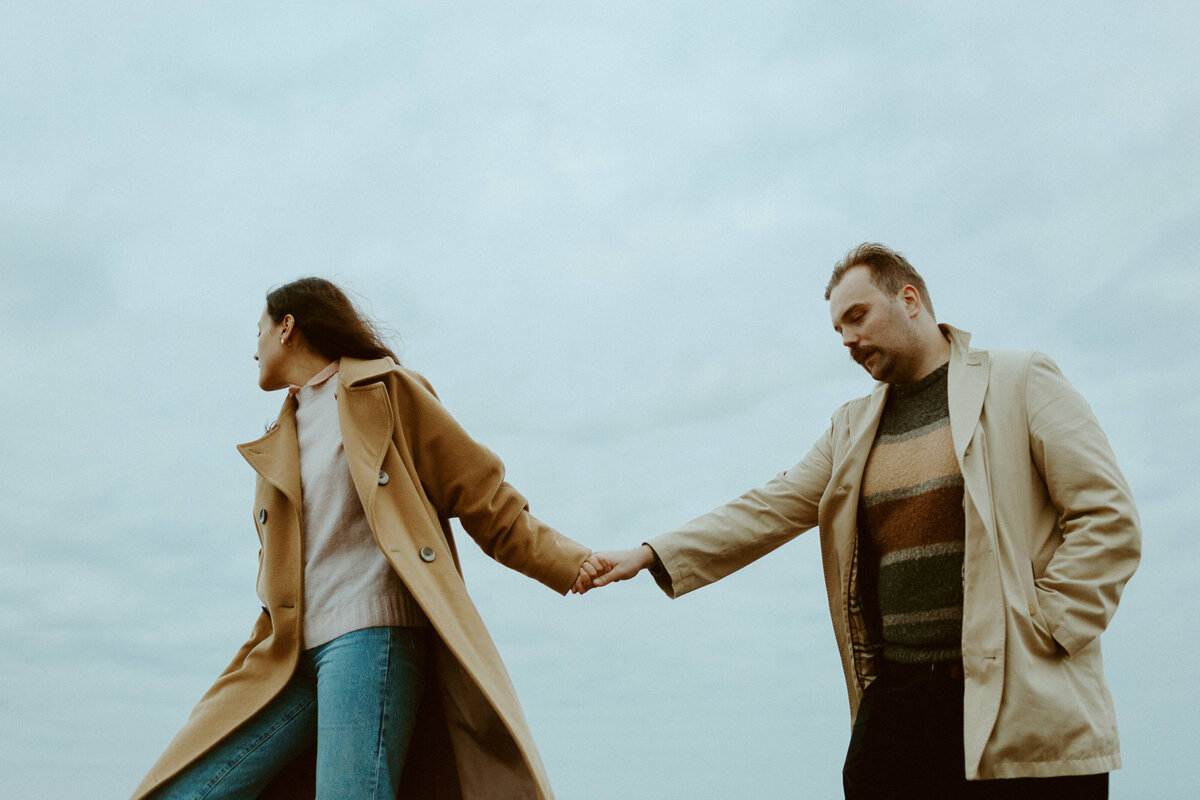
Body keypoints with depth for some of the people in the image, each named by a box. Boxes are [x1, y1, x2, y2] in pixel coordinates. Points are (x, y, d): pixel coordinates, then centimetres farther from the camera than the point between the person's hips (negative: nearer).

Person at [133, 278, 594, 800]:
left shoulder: (385, 391, 9)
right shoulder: (276, 447, 27)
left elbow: (484, 502, 5)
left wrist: (577, 564, -4)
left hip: (372, 633, -7)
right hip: (293, 659, 7)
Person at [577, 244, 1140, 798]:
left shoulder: (1020, 383, 1)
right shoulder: (852, 429, 17)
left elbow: (1108, 519, -3)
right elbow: (768, 512, 13)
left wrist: (1045, 629, -10)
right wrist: (647, 557, 5)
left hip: (1022, 711, -4)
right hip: (896, 703, 5)